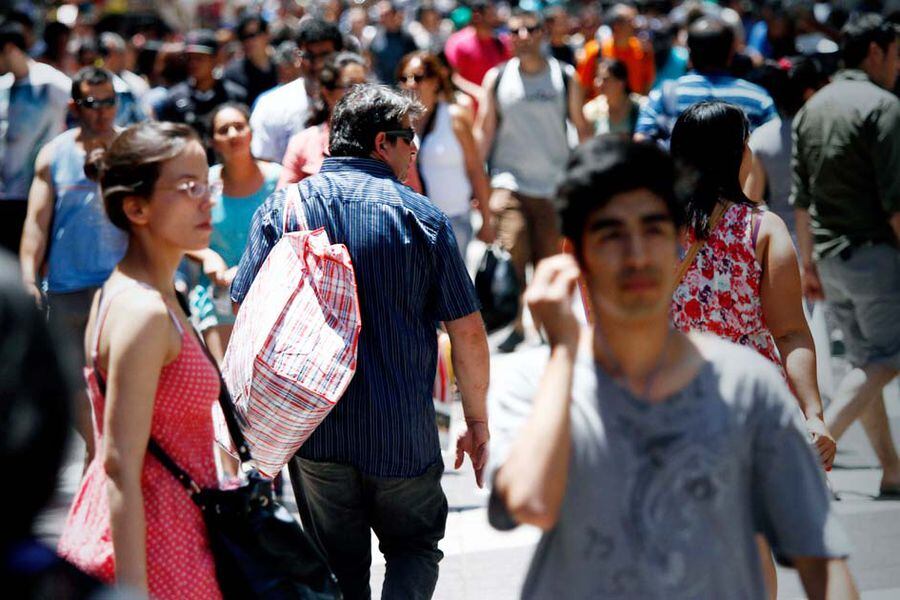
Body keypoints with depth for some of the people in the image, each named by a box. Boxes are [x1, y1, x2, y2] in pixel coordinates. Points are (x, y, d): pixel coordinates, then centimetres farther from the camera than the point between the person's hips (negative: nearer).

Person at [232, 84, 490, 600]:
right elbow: (468, 331, -5)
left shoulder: (281, 208, -1)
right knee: (416, 545, 17)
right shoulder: (421, 216, -6)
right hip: (402, 432, -2)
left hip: (310, 427, 2)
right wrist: (478, 422, 6)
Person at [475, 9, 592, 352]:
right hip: (509, 180, -1)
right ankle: (515, 325, 0)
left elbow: (582, 129, 8)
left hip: (554, 185, 1)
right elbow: (484, 131, 5)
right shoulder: (497, 79, 4)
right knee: (511, 256, -14)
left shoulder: (565, 78, 4)